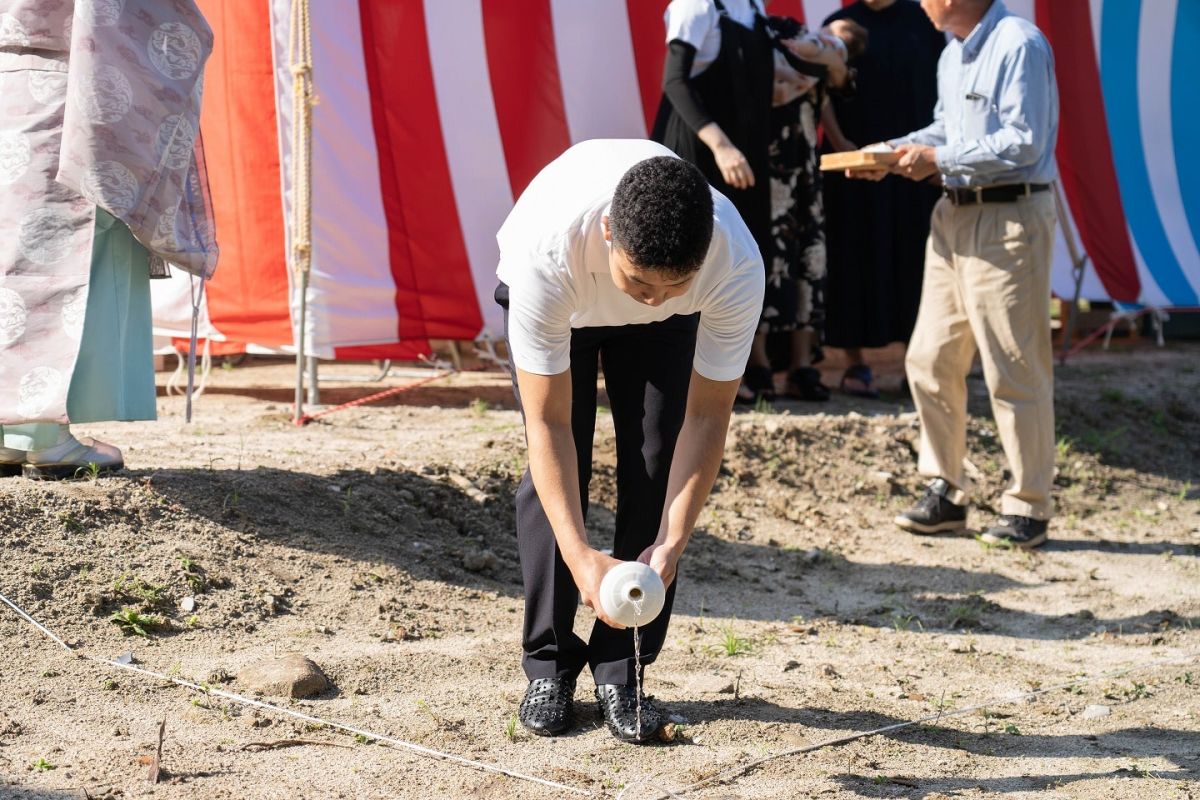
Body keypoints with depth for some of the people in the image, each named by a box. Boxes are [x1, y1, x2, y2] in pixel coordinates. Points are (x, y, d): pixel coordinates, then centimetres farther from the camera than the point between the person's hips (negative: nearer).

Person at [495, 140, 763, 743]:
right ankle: (549, 663, 3)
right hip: (556, 303, -1)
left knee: (657, 463, -11)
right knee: (555, 468, -12)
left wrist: (672, 545, -36)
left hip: (663, 330, 1)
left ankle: (622, 670, 0)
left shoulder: (738, 266, -40)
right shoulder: (547, 253, -45)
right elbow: (548, 423, -38)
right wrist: (581, 556, -45)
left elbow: (706, 416, -28)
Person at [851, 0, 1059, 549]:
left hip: (1009, 219, -9)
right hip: (955, 214, 9)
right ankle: (945, 493, 19)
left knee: (1014, 369, -4)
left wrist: (938, 159, -15)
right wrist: (894, 151, 6)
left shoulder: (1018, 45, -14)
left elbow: (1024, 141, -19)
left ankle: (1028, 508, 5)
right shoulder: (953, 55, 13)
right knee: (930, 359, 9)